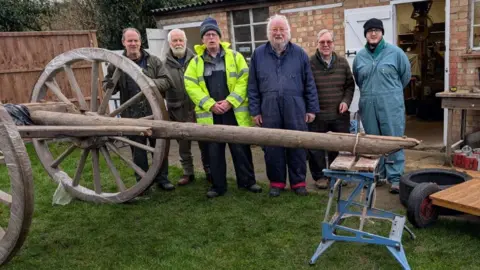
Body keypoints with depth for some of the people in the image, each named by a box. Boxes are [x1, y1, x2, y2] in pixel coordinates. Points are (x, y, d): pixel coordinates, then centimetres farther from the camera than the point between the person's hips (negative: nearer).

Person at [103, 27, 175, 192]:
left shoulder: (153, 61, 3)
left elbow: (166, 81, -2)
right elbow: (106, 84, 10)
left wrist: (152, 82, -23)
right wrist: (109, 86, -16)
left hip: (154, 112, 0)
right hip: (132, 115, 0)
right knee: (137, 149, 9)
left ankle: (162, 178, 25)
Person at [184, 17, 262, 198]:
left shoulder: (235, 57, 4)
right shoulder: (196, 62, 7)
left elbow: (243, 81, -4)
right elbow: (191, 86, -2)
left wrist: (230, 101, -15)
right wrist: (210, 104, -13)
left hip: (234, 112, -1)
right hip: (210, 114, 1)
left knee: (241, 148, 6)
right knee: (214, 151, 8)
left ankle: (247, 181, 20)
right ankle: (218, 185, 19)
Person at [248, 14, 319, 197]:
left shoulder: (299, 53, 6)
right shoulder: (259, 54, 7)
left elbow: (309, 84, 6)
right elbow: (252, 86, 7)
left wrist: (312, 109, 3)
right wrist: (255, 111, 3)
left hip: (295, 108, 0)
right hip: (269, 109, 1)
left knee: (297, 146, 6)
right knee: (272, 147, 7)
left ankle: (298, 182, 20)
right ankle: (276, 182, 22)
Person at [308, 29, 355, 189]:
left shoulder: (342, 63, 6)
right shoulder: (309, 63, -6)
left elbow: (350, 85, 15)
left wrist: (346, 101, -1)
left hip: (339, 115, 3)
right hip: (317, 116, -3)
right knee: (316, 148, 5)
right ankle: (319, 176, 23)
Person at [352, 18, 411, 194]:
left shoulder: (395, 52, -3)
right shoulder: (360, 56, 7)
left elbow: (405, 75, 8)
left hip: (391, 105, -4)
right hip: (368, 106, 4)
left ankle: (395, 178, 4)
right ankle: (377, 174, 25)